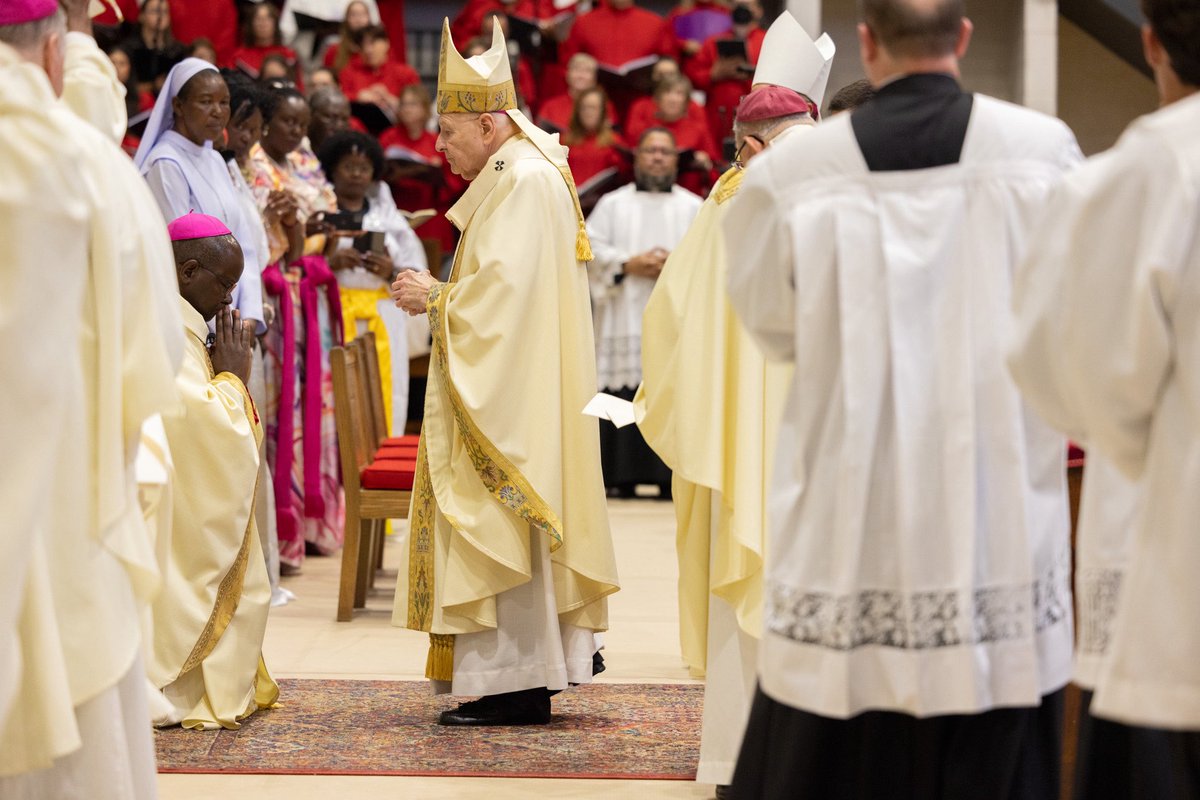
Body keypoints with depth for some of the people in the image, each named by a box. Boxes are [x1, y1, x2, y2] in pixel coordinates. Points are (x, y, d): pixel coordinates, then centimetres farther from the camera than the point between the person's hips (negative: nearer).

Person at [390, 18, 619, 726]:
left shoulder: (524, 180, -15)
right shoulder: (517, 175, 17)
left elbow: (504, 290, -22)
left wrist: (435, 299, -9)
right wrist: (440, 295, 10)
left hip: (509, 396, -10)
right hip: (504, 393, 10)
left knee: (501, 532, -8)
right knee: (503, 532, 11)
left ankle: (517, 690, -5)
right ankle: (525, 679, 15)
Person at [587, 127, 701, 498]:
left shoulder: (694, 207, 16)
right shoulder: (613, 204, 16)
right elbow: (590, 249, 4)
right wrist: (630, 264, -8)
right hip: (626, 316, 0)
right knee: (625, 398, -7)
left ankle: (671, 477, -7)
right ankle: (623, 477, -5)